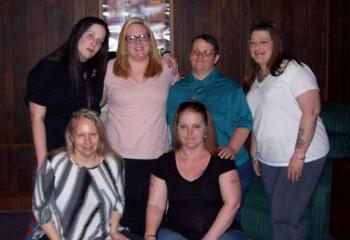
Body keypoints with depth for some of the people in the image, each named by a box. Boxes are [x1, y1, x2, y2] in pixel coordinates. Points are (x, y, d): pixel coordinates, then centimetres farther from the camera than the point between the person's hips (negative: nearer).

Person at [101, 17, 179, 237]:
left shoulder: (166, 69, 5)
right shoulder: (109, 69, 2)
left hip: (156, 156, 1)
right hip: (118, 155, -1)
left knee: (151, 215, 6)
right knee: (121, 216, 5)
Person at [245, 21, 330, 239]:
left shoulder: (292, 69, -10)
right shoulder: (256, 78, 15)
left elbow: (312, 110, -17)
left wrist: (299, 154, -20)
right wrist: (254, 155, 16)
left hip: (302, 157, -7)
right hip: (269, 160, 7)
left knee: (284, 219, -8)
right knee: (278, 215, 9)